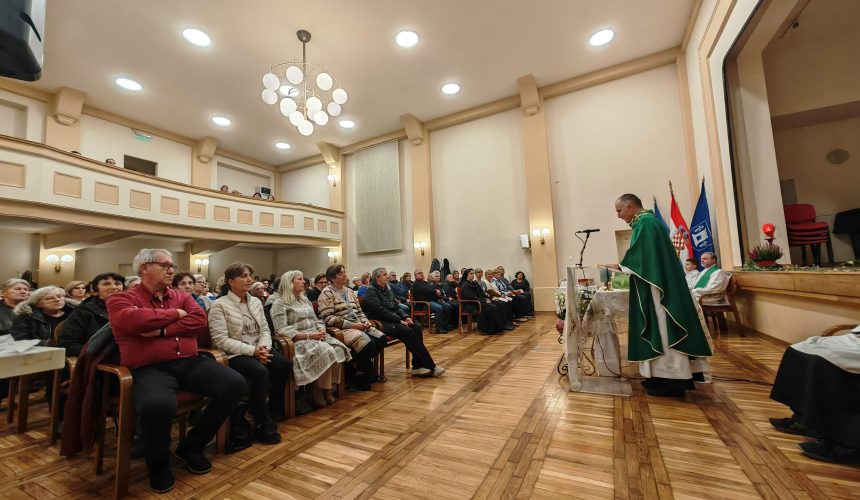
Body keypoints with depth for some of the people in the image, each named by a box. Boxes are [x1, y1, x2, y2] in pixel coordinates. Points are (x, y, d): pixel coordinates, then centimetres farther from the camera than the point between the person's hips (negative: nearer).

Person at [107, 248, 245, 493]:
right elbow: (133, 320, -16)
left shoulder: (182, 296, 18)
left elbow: (200, 322, 2)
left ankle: (191, 447, 8)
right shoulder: (122, 299, 7)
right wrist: (175, 314, -4)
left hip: (190, 362, 5)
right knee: (157, 405, -37)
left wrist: (161, 330, -8)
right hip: (150, 368, -4)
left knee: (235, 384, -16)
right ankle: (159, 464, -1)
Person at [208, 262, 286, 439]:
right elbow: (221, 340, -14)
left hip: (259, 350, 6)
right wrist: (252, 350, -20)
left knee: (283, 363, -22)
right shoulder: (219, 305, -6)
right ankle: (262, 424, -14)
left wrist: (264, 347, -12)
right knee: (260, 372, -32)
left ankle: (273, 409, 1)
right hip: (234, 354, -5)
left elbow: (265, 330, 11)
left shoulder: (256, 302, 13)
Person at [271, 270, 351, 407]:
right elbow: (281, 329, -12)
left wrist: (321, 330, -4)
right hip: (298, 340, -6)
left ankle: (326, 387, -9)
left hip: (316, 336, 7)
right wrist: (308, 336, -20)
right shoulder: (280, 304, -1)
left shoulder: (306, 300, 22)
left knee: (339, 349, -23)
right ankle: (318, 389, -13)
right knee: (325, 352, -33)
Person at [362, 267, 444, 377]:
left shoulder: (387, 289, 17)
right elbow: (381, 311, -18)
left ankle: (417, 366, -18)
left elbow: (396, 307, 15)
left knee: (416, 328, -16)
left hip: (393, 320, 8)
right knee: (408, 332, -26)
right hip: (380, 322, -8)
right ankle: (430, 366, -21)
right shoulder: (371, 291, -8)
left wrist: (405, 317, -4)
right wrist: (400, 320, -19)